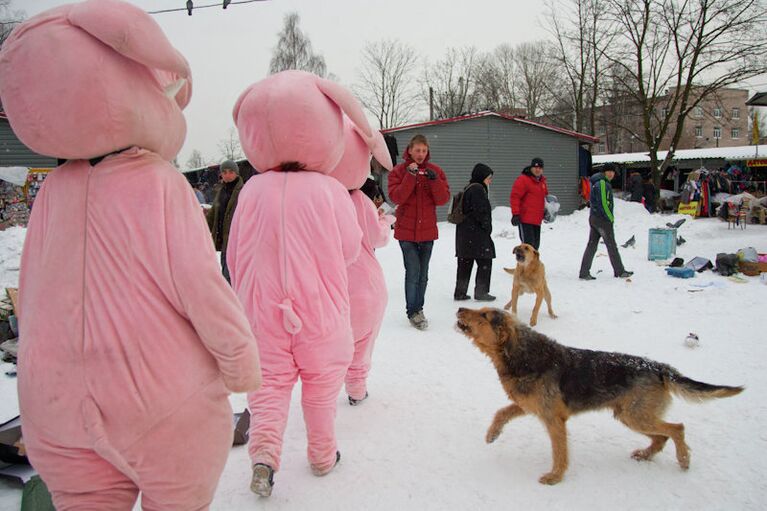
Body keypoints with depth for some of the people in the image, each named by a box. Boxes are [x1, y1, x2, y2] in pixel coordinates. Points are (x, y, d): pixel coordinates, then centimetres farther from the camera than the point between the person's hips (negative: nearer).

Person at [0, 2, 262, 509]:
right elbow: (206, 293, -18)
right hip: (166, 406, -4)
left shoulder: (54, 189, -1)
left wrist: (52, 386, 20)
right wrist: (244, 369, -3)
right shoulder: (161, 186, -17)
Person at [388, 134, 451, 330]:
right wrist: (411, 176, -22)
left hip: (428, 231, 3)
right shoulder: (399, 171, -1)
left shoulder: (435, 171, 5)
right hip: (406, 230, -3)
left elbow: (444, 199, -3)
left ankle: (418, 308, 25)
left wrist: (434, 180, -18)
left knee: (423, 273, 12)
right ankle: (413, 312, 1)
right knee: (413, 271, -10)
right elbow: (396, 197, -15)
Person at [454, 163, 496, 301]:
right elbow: (481, 212, -18)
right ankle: (481, 292, 3)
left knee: (465, 263, 12)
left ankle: (460, 292, 15)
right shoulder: (478, 189, -13)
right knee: (485, 262, 0)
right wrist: (487, 228, -7)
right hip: (476, 233, -10)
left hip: (464, 232, 10)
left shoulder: (468, 189, 18)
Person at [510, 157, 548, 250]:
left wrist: (546, 211, 20)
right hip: (525, 219, -8)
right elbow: (514, 197, -15)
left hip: (537, 220, 9)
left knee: (535, 245, 13)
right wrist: (515, 214, -19)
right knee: (528, 244, -12)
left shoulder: (542, 181, 16)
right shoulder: (523, 179, -10)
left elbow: (545, 196, 31)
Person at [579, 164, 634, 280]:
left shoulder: (596, 183, 16)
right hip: (603, 219, -9)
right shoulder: (603, 184, -15)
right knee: (612, 246, 2)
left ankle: (584, 273, 6)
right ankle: (619, 271, 12)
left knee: (591, 245, 7)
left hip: (593, 218, 9)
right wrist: (611, 218, -10)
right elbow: (603, 203, -21)